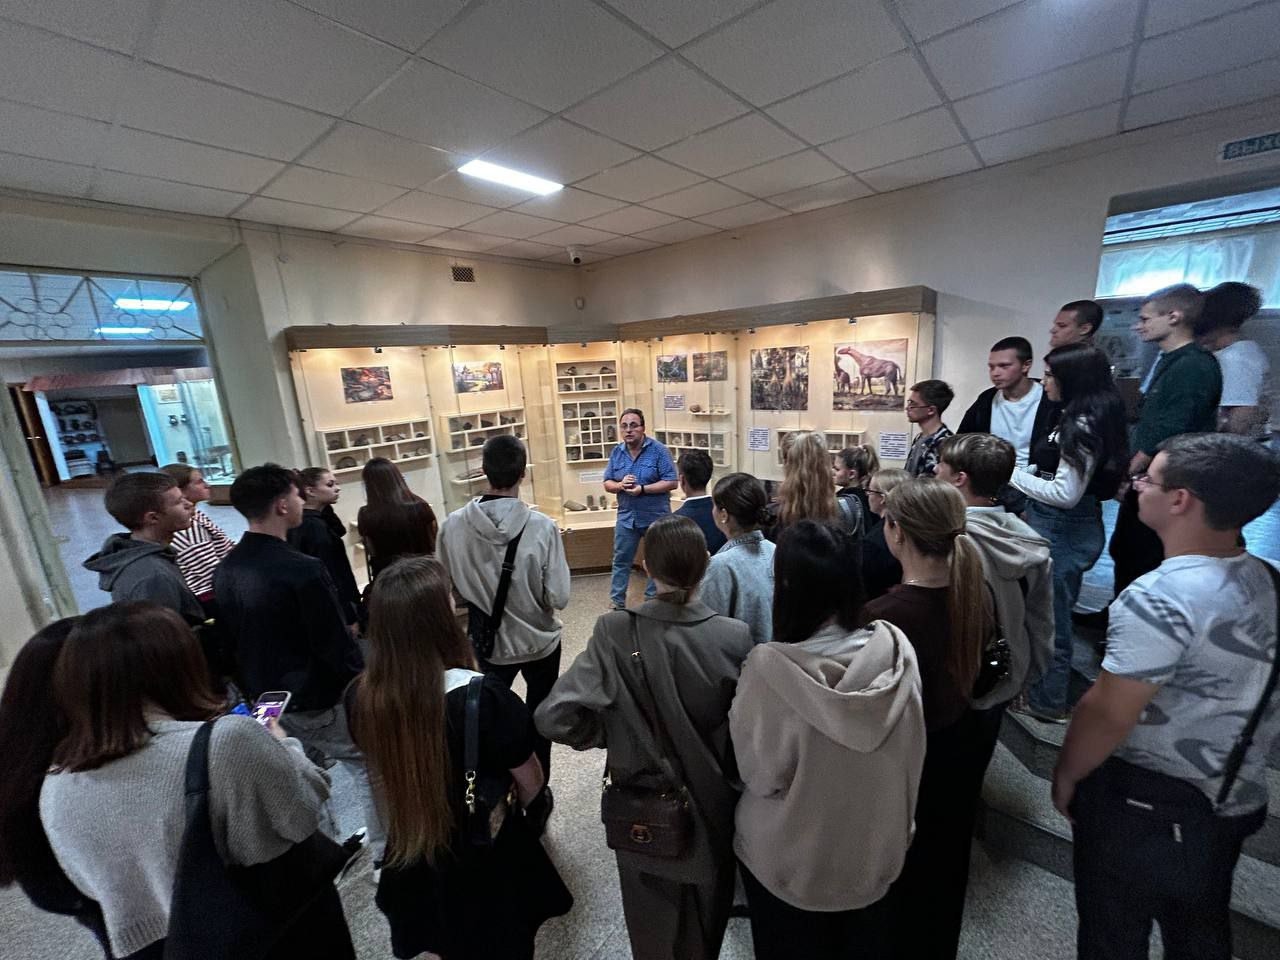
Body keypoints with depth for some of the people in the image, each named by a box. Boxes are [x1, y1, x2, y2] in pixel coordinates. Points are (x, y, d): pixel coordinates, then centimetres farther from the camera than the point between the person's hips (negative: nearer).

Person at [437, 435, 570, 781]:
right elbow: (558, 598, -20)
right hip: (539, 640, -2)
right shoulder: (543, 526, -25)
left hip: (489, 642, 2)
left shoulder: (453, 525, -18)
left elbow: (448, 587, -4)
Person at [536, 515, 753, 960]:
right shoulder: (734, 637, -24)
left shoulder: (614, 631, -26)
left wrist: (609, 733, -9)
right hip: (713, 807, 1)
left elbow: (553, 718, -27)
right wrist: (736, 776, 6)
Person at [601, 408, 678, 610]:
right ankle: (616, 602, 22)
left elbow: (671, 482, -14)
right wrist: (620, 485, -18)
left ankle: (652, 600, 26)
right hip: (626, 516, 4)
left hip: (656, 516, -3)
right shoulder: (616, 452, 3)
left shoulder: (658, 450, -11)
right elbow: (607, 484, 5)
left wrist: (642, 489, -23)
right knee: (621, 560, 9)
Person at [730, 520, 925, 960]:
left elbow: (759, 773, -18)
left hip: (789, 857, -2)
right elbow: (911, 754, -6)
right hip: (875, 846, 3)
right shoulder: (896, 647, -22)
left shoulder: (768, 667, -33)